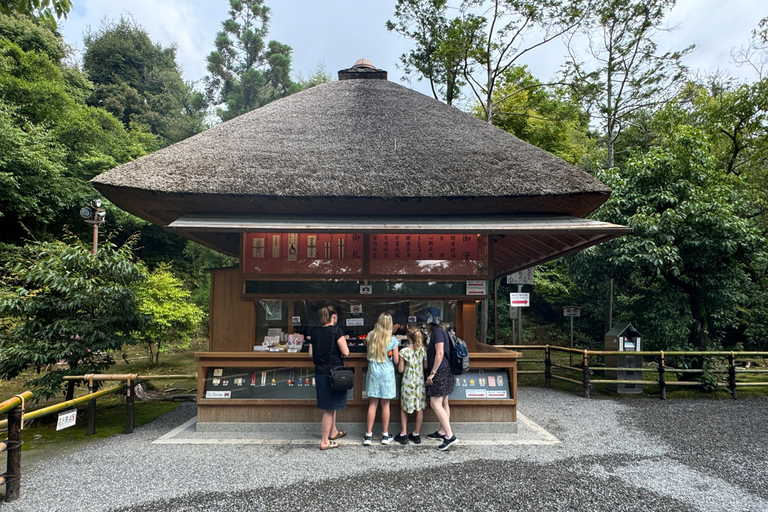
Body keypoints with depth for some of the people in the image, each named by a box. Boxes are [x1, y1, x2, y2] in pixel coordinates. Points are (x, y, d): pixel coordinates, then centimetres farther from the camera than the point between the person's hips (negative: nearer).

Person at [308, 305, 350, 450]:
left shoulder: (315, 332, 5)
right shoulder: (336, 330, -14)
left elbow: (311, 354, 8)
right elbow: (345, 352, -16)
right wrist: (343, 342, 3)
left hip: (320, 372, 7)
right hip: (333, 372, -7)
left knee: (331, 405, 23)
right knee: (329, 408, 2)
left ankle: (333, 432, 38)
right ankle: (324, 441, 10)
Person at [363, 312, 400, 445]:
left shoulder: (370, 336, -3)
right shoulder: (392, 339, -11)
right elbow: (396, 361, -6)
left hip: (373, 372, 2)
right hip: (387, 373, -2)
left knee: (373, 403, 9)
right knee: (385, 404, 7)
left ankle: (368, 434, 11)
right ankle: (385, 435, 18)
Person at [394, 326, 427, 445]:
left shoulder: (404, 351, -14)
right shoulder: (423, 349, -4)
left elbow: (400, 369, -8)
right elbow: (426, 366, 4)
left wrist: (400, 361, 8)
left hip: (408, 382, -3)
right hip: (420, 381, 3)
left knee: (404, 408, 13)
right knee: (420, 408, 12)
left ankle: (403, 434, 14)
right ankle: (416, 434, 19)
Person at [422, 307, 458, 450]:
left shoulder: (437, 332, -15)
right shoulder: (440, 331, 16)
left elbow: (440, 354, -22)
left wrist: (432, 373, -20)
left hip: (440, 372, -10)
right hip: (444, 371, 10)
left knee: (435, 404, -10)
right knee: (443, 403, 15)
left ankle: (449, 435, -11)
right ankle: (442, 432, 25)